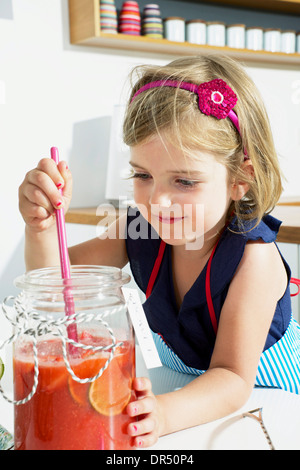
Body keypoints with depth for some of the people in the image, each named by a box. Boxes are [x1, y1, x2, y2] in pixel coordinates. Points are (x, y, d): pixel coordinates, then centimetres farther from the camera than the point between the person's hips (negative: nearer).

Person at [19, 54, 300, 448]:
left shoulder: (252, 254, -31)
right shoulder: (139, 230, -18)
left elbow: (233, 378, -31)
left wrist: (163, 414, -51)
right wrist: (42, 227, -32)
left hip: (262, 390, -3)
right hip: (183, 381, 3)